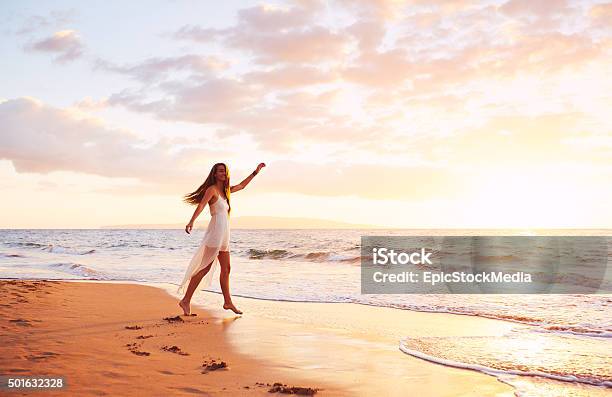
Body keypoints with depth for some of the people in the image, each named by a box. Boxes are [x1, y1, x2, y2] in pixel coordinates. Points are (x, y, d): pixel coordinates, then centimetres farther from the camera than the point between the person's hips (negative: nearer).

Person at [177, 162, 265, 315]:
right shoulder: (212, 189, -6)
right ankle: (186, 301, -11)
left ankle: (228, 302, 22)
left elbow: (241, 185, 35)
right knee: (205, 268, -12)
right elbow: (201, 205, -22)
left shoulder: (225, 191, 19)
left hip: (224, 236, 9)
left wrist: (256, 172, 38)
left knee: (226, 270, 13)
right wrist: (191, 221, -37)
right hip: (215, 232, -9)